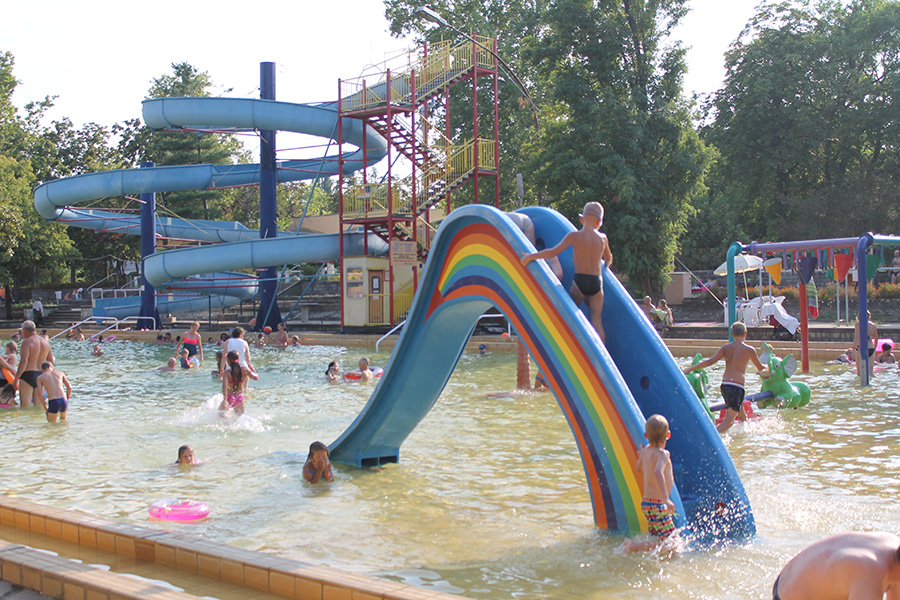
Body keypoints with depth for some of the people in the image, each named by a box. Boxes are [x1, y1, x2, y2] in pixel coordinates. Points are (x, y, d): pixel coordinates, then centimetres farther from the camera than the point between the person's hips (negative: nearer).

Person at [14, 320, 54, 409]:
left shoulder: (27, 342, -10)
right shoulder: (45, 342, 11)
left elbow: (24, 361, -20)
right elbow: (51, 361, 14)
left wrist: (16, 378, -18)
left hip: (27, 375, -7)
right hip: (41, 376, 7)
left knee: (25, 406, -3)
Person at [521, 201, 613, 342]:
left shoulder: (574, 236, -5)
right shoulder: (602, 238, 6)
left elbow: (554, 252, -10)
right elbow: (608, 259, 23)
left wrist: (531, 256, -2)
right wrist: (606, 265, 47)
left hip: (579, 280, -3)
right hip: (597, 282, 3)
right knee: (597, 321, 3)